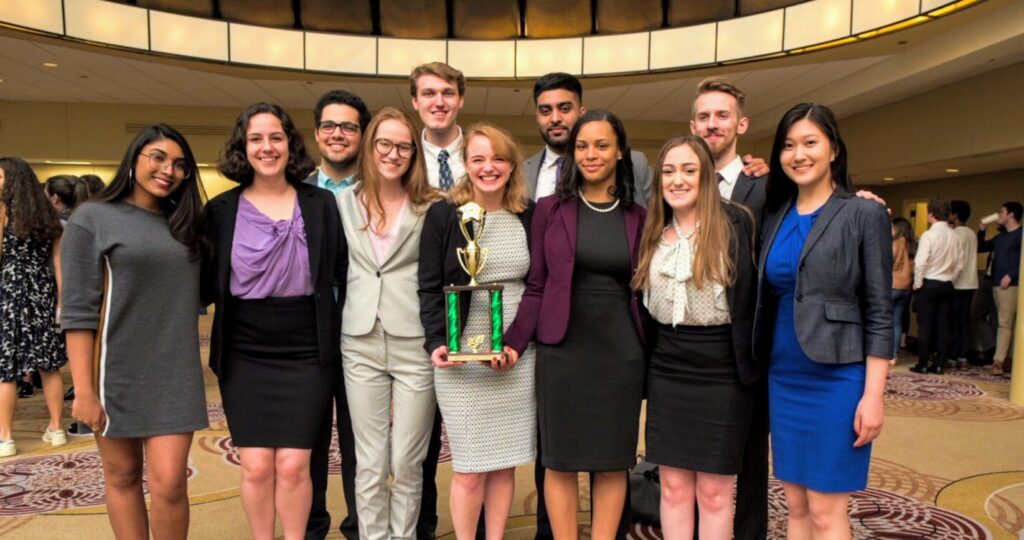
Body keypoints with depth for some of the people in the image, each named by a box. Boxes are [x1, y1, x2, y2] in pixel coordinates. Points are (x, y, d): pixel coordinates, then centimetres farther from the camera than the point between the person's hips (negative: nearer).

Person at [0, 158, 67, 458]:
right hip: (42, 292, 5)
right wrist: (61, 300, 9)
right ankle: (56, 429, 15)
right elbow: (57, 261, 7)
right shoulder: (47, 213, 10)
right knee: (49, 365, 9)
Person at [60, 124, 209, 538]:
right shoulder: (92, 218, -3)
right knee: (122, 476, 12)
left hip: (175, 374, 3)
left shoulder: (184, 225, 10)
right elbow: (78, 310, -8)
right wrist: (84, 389, -12)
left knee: (169, 483, -3)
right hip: (117, 372, -2)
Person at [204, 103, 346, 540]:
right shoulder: (221, 209, 3)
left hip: (306, 353, -1)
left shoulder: (321, 204, 1)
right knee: (256, 467, 5)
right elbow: (206, 285, 6)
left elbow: (343, 272, 1)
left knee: (293, 465, 2)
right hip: (244, 356, 1)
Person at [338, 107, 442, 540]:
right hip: (360, 342, 2)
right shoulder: (345, 201, 8)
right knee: (369, 463, 9)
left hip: (415, 342, -2)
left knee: (407, 462, 7)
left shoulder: (431, 206, -1)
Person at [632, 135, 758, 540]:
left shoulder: (737, 223, -5)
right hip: (667, 370, 4)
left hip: (722, 370, -3)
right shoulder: (652, 232, 8)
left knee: (714, 491, 6)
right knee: (673, 486, 10)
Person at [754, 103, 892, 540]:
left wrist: (873, 395, -12)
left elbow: (879, 313, -8)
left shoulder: (864, 215, -5)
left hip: (837, 379, -5)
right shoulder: (775, 215, 8)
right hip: (783, 377, 5)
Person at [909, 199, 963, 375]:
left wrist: (917, 284, -6)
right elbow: (959, 264, 8)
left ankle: (923, 364, 3)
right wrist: (949, 279, 18)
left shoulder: (929, 235, -13)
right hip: (946, 285, 5)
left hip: (928, 284, -5)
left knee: (925, 325, 0)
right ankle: (939, 364, 12)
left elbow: (920, 263, -18)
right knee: (942, 326, 7)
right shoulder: (954, 236, 4)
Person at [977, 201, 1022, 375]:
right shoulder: (1000, 237, 18)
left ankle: (998, 361, -12)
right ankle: (1006, 358, 16)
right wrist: (981, 230, 15)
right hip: (996, 285, 8)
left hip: (1010, 285, -8)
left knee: (1004, 323, -10)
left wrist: (1010, 275, -20)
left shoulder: (1020, 235, -8)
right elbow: (980, 248, 26)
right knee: (1007, 323, 12)